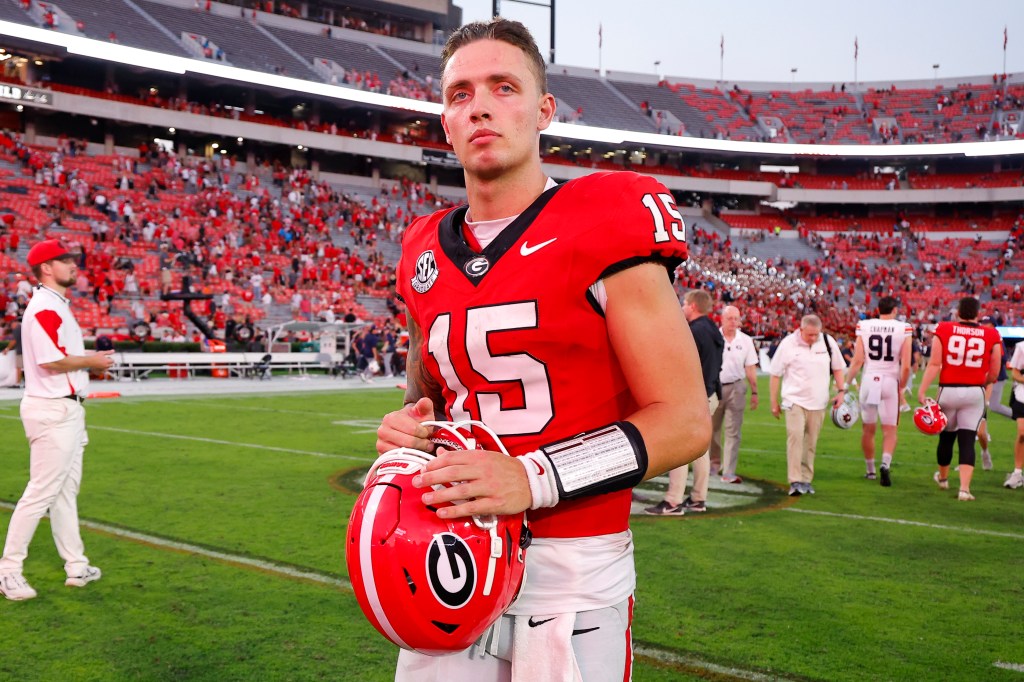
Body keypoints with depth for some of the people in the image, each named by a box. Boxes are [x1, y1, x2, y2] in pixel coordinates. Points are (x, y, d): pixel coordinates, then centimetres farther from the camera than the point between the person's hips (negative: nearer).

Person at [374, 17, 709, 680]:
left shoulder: (605, 227, -10)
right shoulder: (427, 252, 7)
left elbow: (685, 421, -12)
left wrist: (535, 478, -22)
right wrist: (409, 429, -1)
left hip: (574, 567, -4)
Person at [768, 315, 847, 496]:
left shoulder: (828, 342, 2)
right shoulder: (788, 344, -7)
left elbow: (837, 368, 16)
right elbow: (775, 374, -1)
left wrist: (841, 391, 6)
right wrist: (774, 403, 1)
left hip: (818, 402, 3)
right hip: (795, 401, -3)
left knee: (811, 441, 7)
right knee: (795, 436, -16)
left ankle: (806, 479, 18)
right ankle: (795, 481, -15)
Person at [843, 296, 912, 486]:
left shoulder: (864, 326, -1)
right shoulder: (904, 329, -4)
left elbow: (858, 360, -4)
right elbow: (906, 365, -6)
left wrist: (847, 383, 4)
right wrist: (901, 387, 7)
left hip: (868, 380, 1)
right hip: (890, 381, -1)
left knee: (868, 429, 14)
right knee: (890, 430, 5)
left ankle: (870, 470, 24)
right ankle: (886, 463, -19)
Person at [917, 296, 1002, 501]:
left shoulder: (944, 330, -5)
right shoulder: (991, 336, -1)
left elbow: (934, 364, -11)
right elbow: (994, 373, 3)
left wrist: (922, 391, -10)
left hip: (948, 391, 0)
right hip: (974, 393, 0)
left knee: (946, 437, 18)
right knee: (967, 441, 2)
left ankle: (943, 478, 38)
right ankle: (964, 488, -7)